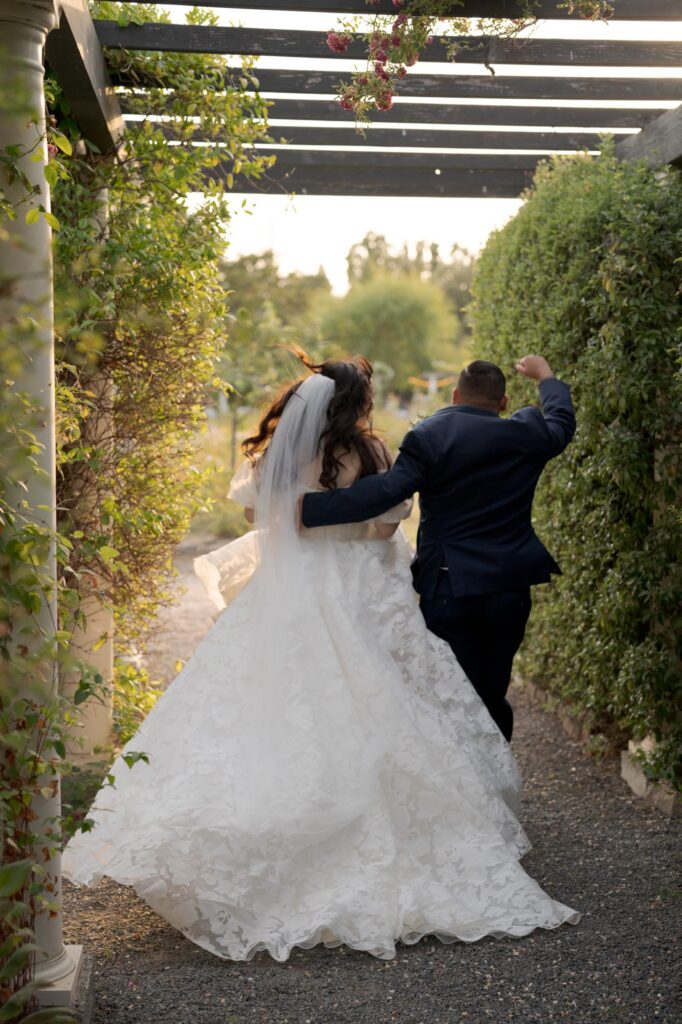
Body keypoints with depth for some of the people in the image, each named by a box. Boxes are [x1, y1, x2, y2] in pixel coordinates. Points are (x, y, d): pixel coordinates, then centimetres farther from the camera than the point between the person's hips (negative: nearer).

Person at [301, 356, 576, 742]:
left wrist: (307, 508, -19)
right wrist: (545, 375, 42)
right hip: (510, 593, 3)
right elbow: (562, 421, 25)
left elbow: (384, 492, -20)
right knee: (493, 699, 15)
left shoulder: (429, 436, -9)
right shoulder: (525, 435, 3)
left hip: (448, 592, -3)